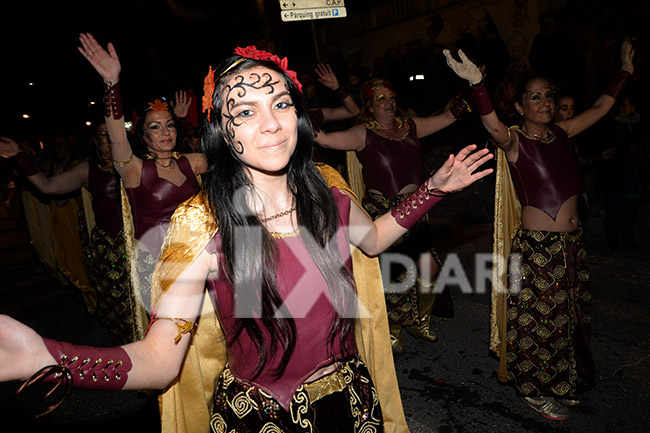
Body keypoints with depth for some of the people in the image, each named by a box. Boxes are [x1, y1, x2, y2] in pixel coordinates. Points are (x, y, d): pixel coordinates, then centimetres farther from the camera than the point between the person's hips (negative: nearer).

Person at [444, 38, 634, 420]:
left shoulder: (561, 133, 8)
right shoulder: (515, 141, -11)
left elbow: (600, 108, 22)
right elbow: (492, 124, -32)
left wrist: (626, 72, 26)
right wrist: (478, 84, -46)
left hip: (573, 242, 7)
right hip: (537, 246, -7)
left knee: (572, 313, 20)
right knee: (541, 318, 5)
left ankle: (566, 379, 42)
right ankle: (537, 390, 27)